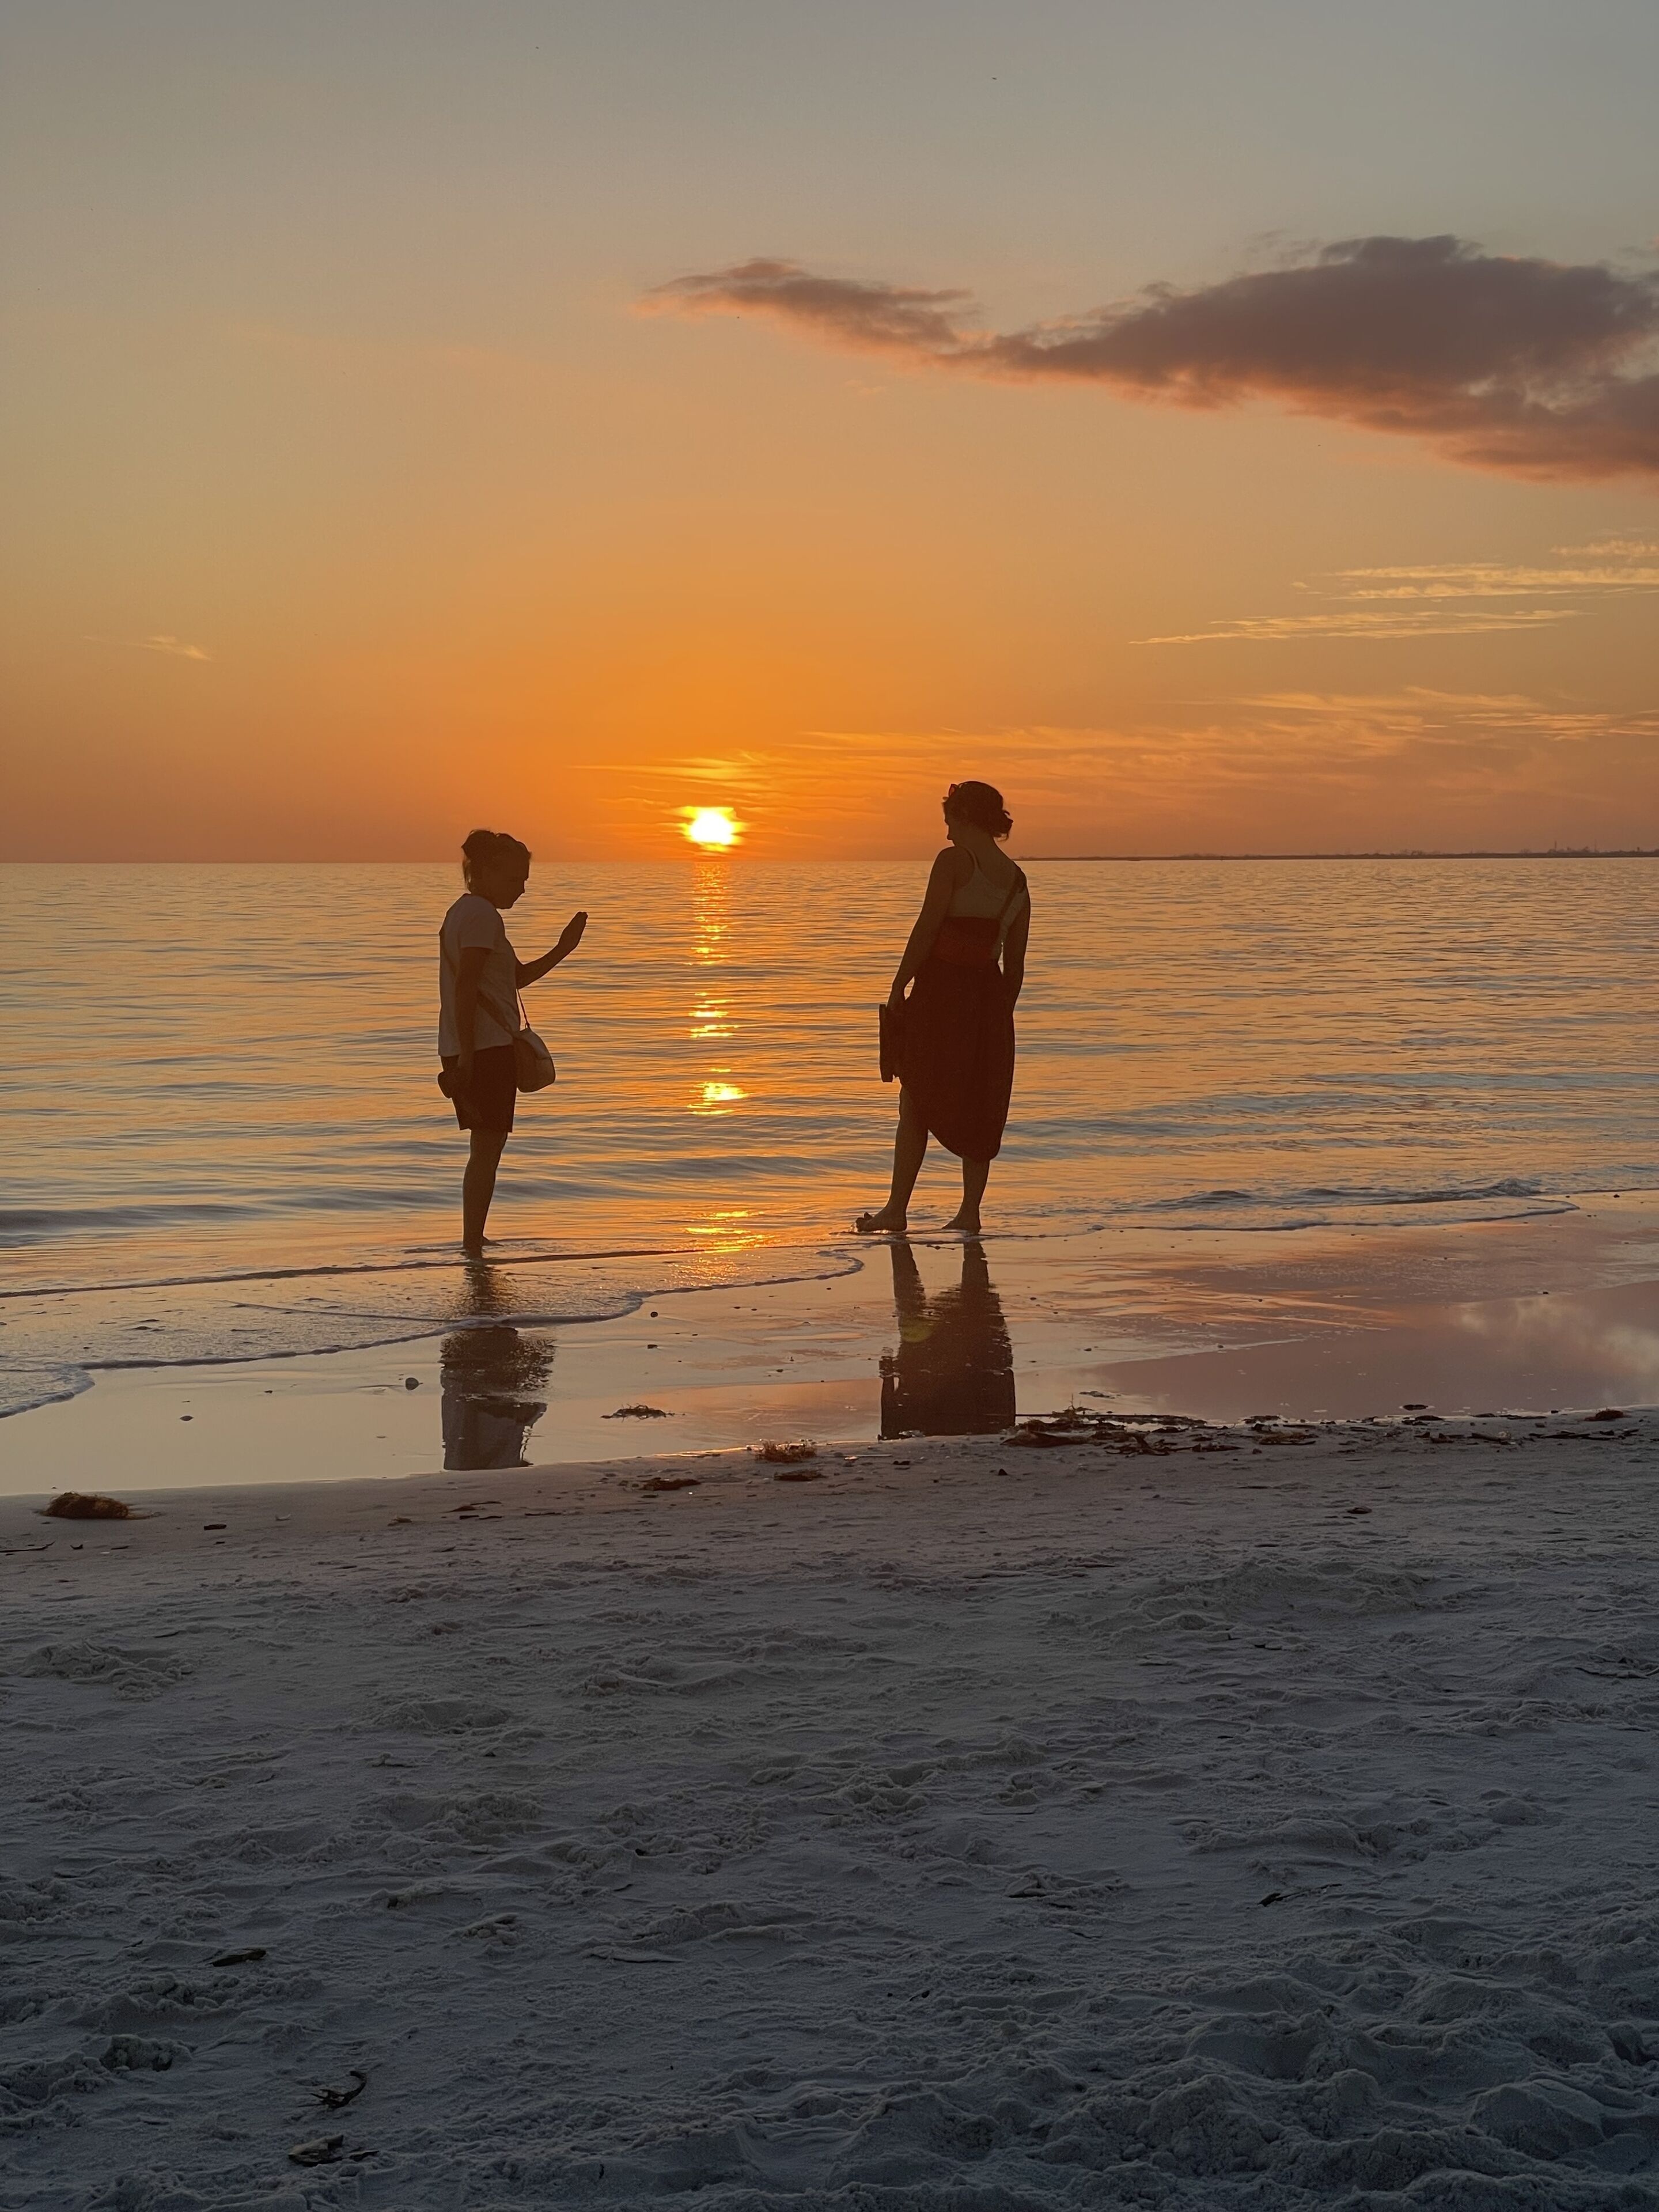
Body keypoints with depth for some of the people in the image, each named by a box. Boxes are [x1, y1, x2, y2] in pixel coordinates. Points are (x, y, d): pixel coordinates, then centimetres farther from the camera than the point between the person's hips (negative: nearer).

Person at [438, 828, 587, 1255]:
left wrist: (561, 952, 15)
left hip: (471, 1052, 10)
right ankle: (473, 1249, -9)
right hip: (486, 1048, -10)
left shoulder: (465, 912, 22)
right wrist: (466, 1055, -23)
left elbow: (517, 977, 26)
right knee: (487, 1148, -8)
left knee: (486, 1149, 16)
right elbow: (466, 986, -20)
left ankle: (472, 1246, 22)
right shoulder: (482, 914, -11)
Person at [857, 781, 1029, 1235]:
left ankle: (897, 1208, 3)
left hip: (941, 988, -5)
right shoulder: (1017, 879, 11)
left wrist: (898, 988, -9)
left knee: (916, 1102, 3)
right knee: (980, 1104, 10)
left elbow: (926, 929, -13)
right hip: (989, 994, 5)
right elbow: (1015, 963, 12)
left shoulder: (954, 861, -8)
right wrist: (1002, 1011, 19)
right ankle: (970, 1211, 10)